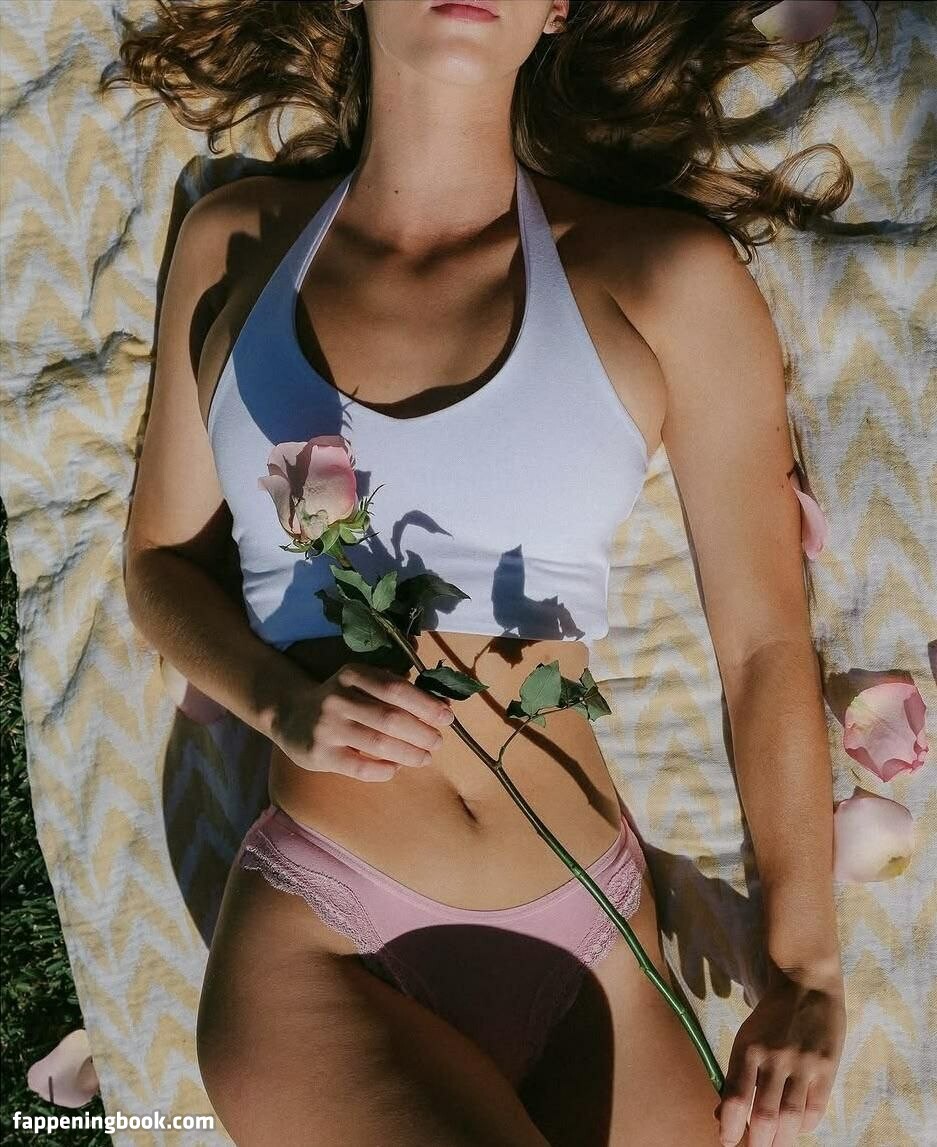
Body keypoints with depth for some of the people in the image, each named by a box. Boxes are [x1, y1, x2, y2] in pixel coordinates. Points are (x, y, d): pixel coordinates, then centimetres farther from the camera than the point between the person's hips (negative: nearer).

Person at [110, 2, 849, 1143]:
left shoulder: (664, 276, -4)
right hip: (312, 944, 0)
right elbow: (162, 558, 11)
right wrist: (283, 702, -9)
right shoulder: (236, 242, 3)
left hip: (587, 946, 1)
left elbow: (764, 645, -1)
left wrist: (804, 971, -5)